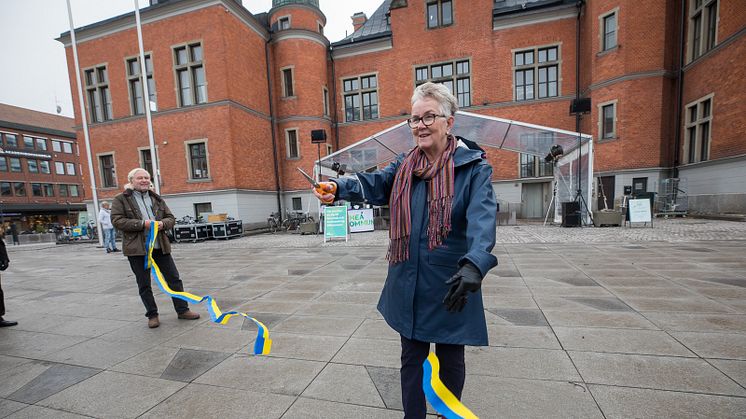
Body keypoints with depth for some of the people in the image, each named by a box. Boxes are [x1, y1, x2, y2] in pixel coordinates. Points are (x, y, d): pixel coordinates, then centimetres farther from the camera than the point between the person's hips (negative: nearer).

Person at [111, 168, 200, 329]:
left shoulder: (156, 198, 13)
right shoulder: (121, 199, 2)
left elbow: (171, 218, 12)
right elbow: (117, 220, -9)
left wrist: (162, 223, -10)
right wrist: (142, 224, -20)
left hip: (160, 246, 3)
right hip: (137, 248, -3)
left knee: (174, 278, 5)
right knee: (144, 285, 8)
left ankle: (182, 310, 16)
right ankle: (152, 315, 22)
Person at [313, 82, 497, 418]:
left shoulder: (474, 167, -9)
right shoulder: (405, 165, 6)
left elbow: (482, 218, -23)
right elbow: (373, 184, -9)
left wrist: (475, 264, -40)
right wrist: (338, 187, -28)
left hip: (451, 285, -3)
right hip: (408, 285, 3)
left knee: (450, 358, 19)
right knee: (412, 357, 20)